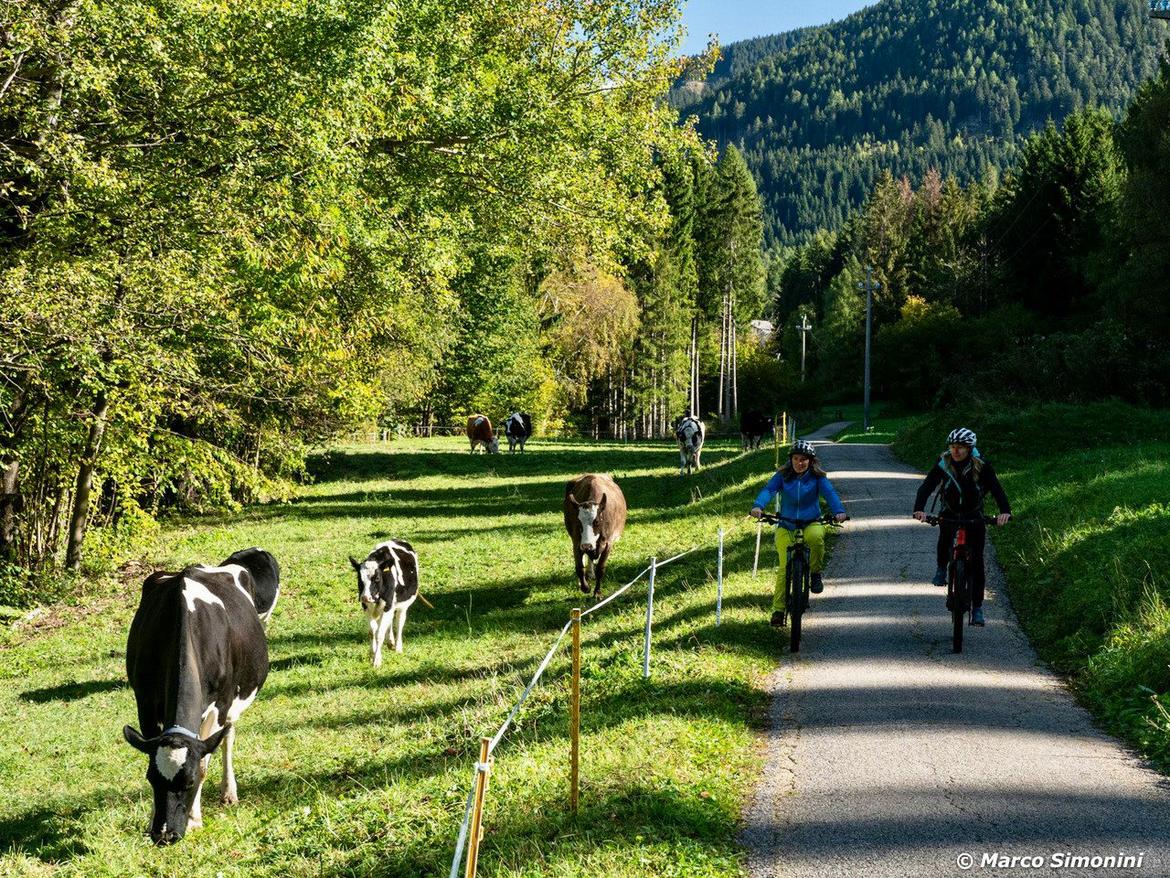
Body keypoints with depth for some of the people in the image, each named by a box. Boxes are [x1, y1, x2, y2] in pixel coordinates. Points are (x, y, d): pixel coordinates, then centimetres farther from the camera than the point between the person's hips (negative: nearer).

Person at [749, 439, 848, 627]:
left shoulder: (817, 477, -2)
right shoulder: (783, 476, -1)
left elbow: (829, 492, -16)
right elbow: (768, 489, -16)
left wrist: (839, 511, -37)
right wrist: (758, 506, -37)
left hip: (811, 523, -1)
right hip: (786, 527, 1)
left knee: (815, 536, -37)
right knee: (784, 568, -10)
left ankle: (815, 573, -12)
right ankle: (778, 609, -2)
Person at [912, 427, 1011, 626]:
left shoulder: (981, 465, -22)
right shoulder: (943, 463, -19)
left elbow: (996, 488, -32)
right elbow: (926, 486, -28)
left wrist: (1005, 510, -50)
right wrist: (919, 509, -46)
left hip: (974, 514, -2)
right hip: (950, 511, 2)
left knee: (977, 560, -8)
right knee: (945, 533, -24)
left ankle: (977, 608, -2)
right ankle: (942, 568, 9)